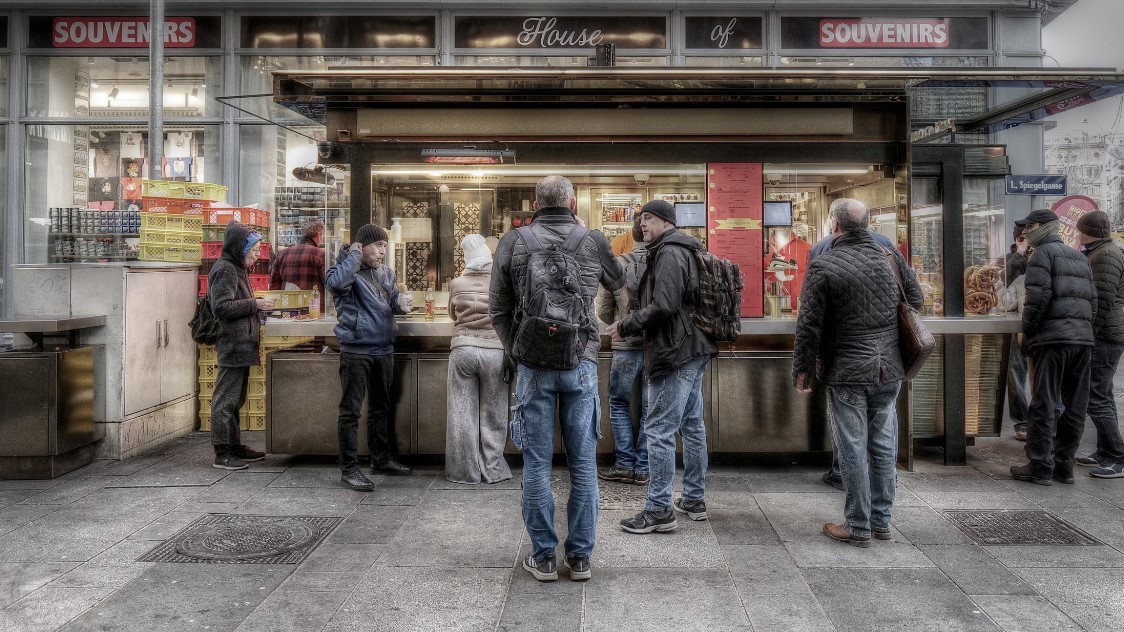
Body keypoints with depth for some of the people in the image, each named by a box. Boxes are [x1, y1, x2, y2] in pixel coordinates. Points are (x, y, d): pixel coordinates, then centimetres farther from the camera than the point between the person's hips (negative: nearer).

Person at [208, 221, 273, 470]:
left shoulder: (235, 269, 19)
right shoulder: (225, 270, -12)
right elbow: (222, 308, -21)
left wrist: (255, 306, 9)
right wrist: (255, 304, -18)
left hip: (241, 345, 11)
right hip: (233, 345, -11)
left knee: (235, 399, 16)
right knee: (225, 400, -5)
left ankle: (234, 447, 25)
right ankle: (222, 454, -1)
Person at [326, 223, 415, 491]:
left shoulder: (386, 272, 12)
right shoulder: (348, 270, -9)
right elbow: (334, 282, -33)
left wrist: (402, 302, -2)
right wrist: (354, 256, -18)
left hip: (384, 350, 7)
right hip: (356, 351, -7)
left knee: (380, 407, 19)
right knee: (351, 410, -2)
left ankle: (381, 458, 33)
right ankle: (348, 469, 4)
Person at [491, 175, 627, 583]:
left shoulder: (513, 243, 3)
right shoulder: (593, 242, 4)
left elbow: (498, 311, 5)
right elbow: (619, 285, 24)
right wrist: (625, 320, 43)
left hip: (533, 365, 0)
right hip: (581, 364, 1)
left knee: (537, 463, 6)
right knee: (583, 462, 7)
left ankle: (543, 557, 12)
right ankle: (580, 557, 13)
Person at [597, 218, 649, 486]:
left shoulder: (618, 264, -7)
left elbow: (603, 310, -1)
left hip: (626, 346, -1)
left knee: (619, 404, 14)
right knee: (650, 408, 10)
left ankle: (625, 464, 13)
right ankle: (642, 468, 15)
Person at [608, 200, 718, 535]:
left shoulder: (669, 253, -14)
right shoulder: (684, 251, 17)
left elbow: (663, 307, -23)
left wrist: (627, 325, -12)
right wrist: (631, 324, 13)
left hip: (675, 353, -11)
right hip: (694, 349, 11)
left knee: (659, 429, -7)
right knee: (691, 425, 15)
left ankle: (659, 510, -3)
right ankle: (694, 499, 25)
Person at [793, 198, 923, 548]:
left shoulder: (824, 266, -11)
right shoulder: (891, 257, 3)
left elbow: (809, 325, -10)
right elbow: (916, 300, 14)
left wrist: (802, 369, -1)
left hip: (847, 373, -5)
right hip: (889, 370, 5)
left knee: (853, 449, 3)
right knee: (883, 446, 13)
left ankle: (858, 527, 10)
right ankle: (881, 521, 24)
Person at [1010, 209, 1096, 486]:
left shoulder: (1043, 252, -2)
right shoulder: (1080, 257, 22)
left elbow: (1038, 296, -13)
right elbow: (1092, 300, 18)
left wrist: (1027, 332, -5)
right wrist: (1082, 328, 20)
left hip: (1052, 338, -8)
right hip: (1083, 339, 8)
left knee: (1044, 404, -4)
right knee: (1075, 406, 9)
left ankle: (1039, 467, -1)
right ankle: (1064, 465, 15)